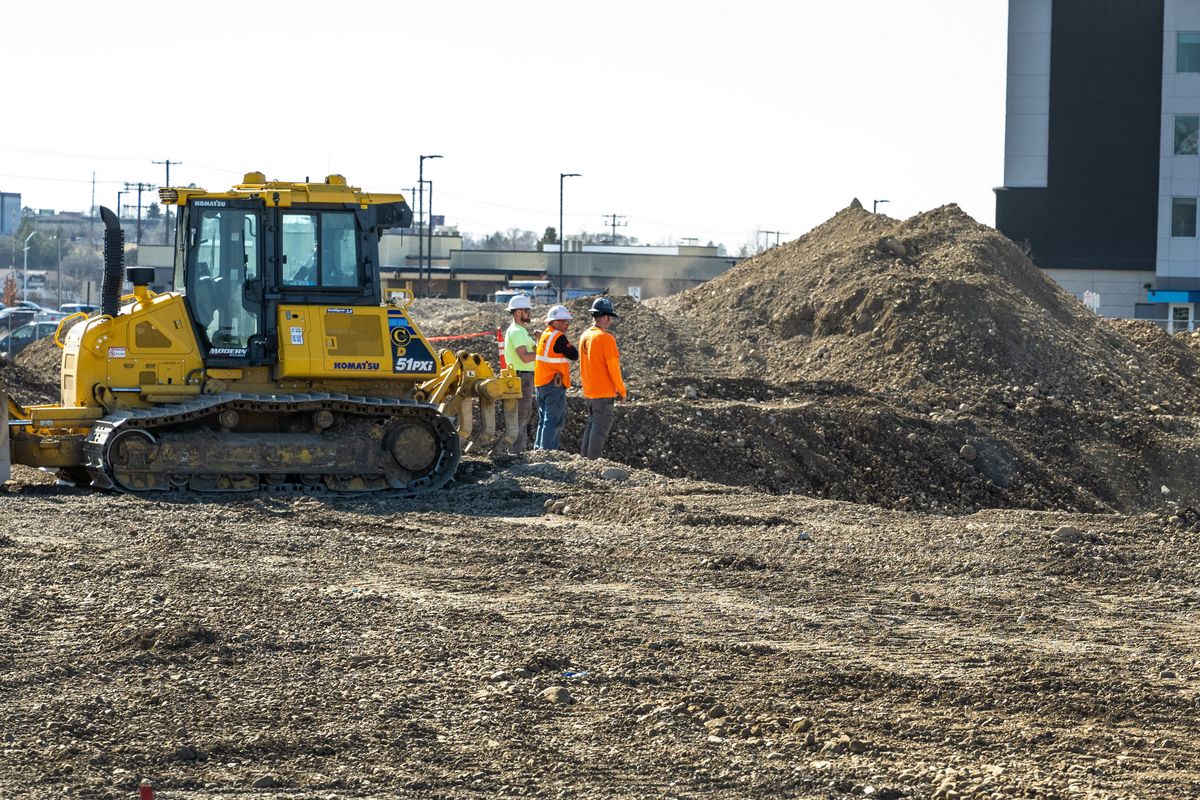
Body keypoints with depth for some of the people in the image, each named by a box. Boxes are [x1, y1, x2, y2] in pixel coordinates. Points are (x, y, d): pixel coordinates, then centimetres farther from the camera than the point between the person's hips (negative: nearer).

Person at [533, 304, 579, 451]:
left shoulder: (544, 335, 13)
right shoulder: (558, 337, -15)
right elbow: (574, 355, -9)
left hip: (540, 384, 9)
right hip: (555, 384, -9)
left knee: (544, 419, 17)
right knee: (553, 420, -6)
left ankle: (538, 449, 20)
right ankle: (547, 451, -10)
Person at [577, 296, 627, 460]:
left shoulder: (584, 336, 8)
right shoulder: (606, 338, -16)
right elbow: (613, 368, -15)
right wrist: (622, 391, -5)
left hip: (588, 392, 8)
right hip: (604, 392, -8)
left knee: (591, 425, 17)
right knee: (601, 427, -3)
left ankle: (584, 458, 18)